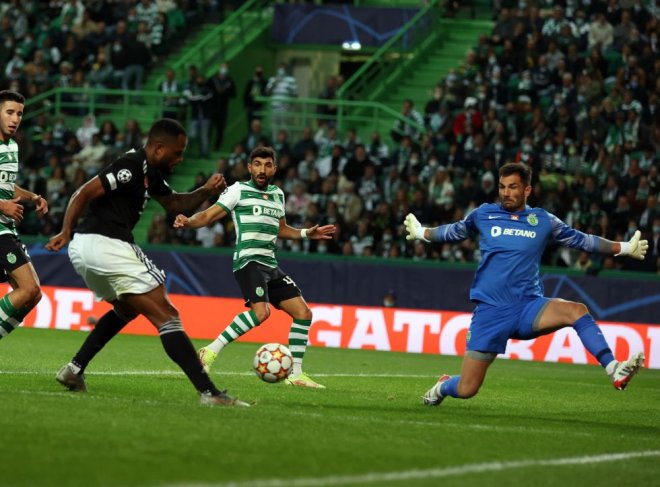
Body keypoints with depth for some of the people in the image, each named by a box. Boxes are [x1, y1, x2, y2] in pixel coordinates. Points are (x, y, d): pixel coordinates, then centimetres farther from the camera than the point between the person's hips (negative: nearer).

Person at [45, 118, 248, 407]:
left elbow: (175, 204, 27)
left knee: (125, 309, 33)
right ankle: (209, 393, -13)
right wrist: (66, 232, -21)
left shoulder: (151, 173, 17)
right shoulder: (132, 166, -13)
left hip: (83, 252, 10)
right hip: (108, 245, -10)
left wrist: (206, 192, 11)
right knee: (167, 317, -8)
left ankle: (74, 370, 24)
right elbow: (84, 194, -17)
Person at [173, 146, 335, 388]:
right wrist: (188, 221, -26)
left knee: (303, 313, 3)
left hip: (270, 265, 8)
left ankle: (295, 374, 12)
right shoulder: (239, 190, 0)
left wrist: (306, 233, 22)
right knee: (261, 311, -29)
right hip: (248, 260, -8)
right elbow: (208, 215, -6)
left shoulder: (278, 194, 19)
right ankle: (210, 352, -22)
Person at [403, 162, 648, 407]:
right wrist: (420, 232, 37)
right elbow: (454, 231, 26)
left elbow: (580, 239, 18)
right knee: (466, 390, -5)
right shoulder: (484, 214, 6)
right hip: (490, 310, -1)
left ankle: (615, 371, -34)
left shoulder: (543, 221, 6)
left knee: (577, 310, -30)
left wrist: (624, 248, 18)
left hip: (528, 305, 1)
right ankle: (442, 387, 32)